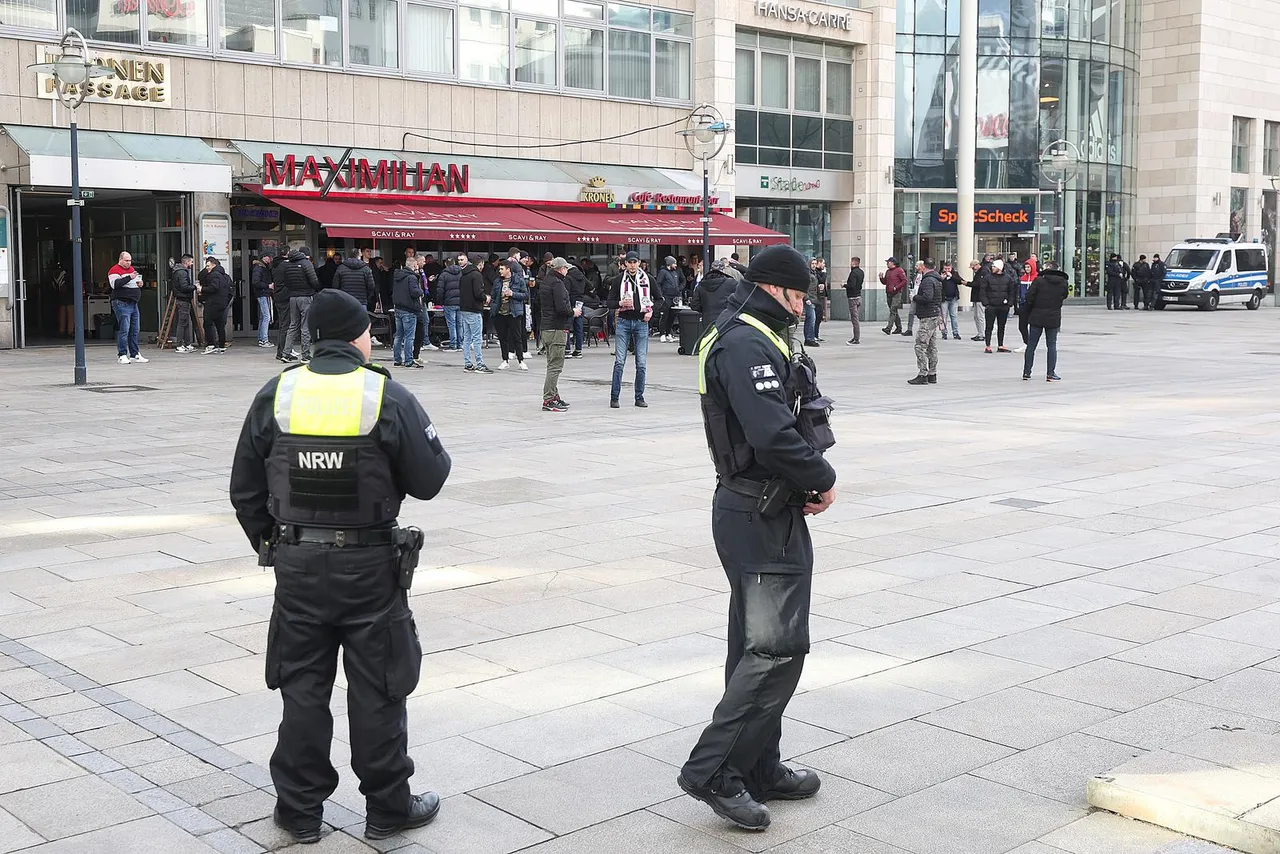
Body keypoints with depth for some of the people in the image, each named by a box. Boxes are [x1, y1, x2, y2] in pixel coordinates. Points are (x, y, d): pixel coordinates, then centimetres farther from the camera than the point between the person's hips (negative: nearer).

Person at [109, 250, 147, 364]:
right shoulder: (114, 270, -5)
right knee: (124, 330, -11)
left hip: (134, 303, 8)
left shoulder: (131, 269, 20)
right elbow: (115, 284, -20)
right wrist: (129, 277, -24)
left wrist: (140, 284, 9)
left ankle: (134, 355, 15)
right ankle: (122, 355, -8)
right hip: (122, 303, -8)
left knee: (134, 331, 9)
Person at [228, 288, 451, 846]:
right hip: (370, 567, -2)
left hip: (296, 564, 3)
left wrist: (269, 544, 18)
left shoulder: (274, 396, -1)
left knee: (302, 686, 13)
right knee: (377, 690, 9)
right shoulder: (389, 398, -11)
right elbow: (429, 479, -8)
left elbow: (245, 490, 4)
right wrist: (438, 452, 14)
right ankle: (388, 807, 20)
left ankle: (300, 809, 22)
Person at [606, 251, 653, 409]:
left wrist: (651, 311, -1)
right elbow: (609, 302, 4)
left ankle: (639, 397, 11)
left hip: (641, 323, 1)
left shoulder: (647, 279, 6)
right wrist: (621, 303, -15)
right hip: (624, 322, -1)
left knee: (642, 363, 2)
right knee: (619, 362, -5)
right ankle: (614, 397, 0)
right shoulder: (618, 280, 3)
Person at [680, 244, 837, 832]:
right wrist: (822, 480, -12)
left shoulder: (752, 338, 17)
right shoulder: (746, 344, -17)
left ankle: (758, 770, 25)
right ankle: (712, 770, -5)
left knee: (758, 647, 15)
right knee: (777, 647, -10)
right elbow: (774, 435, -27)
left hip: (761, 512, 11)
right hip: (760, 516, -11)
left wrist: (809, 479, 2)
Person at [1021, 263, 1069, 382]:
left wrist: (1029, 313, 2)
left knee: (1031, 345, 7)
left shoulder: (1039, 280, -9)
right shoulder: (1063, 283, 0)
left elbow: (1029, 297, -10)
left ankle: (1026, 372, 10)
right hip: (1054, 318, 2)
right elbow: (1064, 297, 8)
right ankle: (1051, 373, 2)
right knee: (1052, 345, 7)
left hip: (1037, 317, -1)